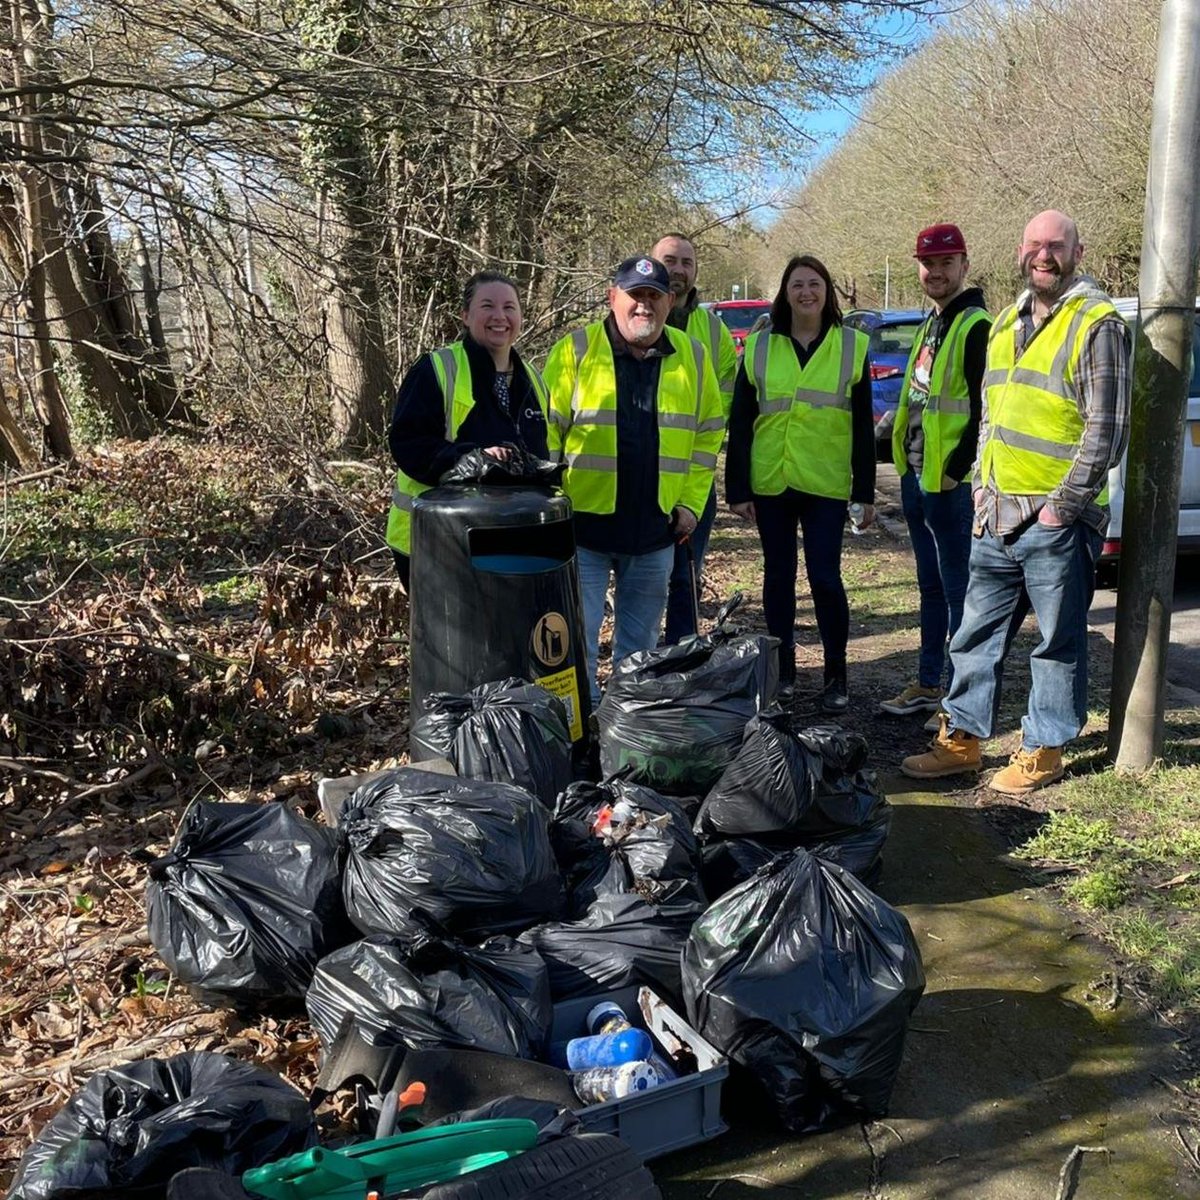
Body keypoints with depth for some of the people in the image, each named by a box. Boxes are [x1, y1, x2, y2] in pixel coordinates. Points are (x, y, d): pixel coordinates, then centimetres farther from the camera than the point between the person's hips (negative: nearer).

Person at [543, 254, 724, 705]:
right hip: (584, 522, -3)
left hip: (656, 529, 3)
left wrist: (691, 502, 3)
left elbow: (708, 433, 11)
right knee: (578, 634, 1)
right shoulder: (576, 349, -4)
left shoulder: (692, 355, 6)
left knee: (640, 639, 15)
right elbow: (546, 430, -4)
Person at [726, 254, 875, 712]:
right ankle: (783, 669, 23)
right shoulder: (759, 347, 5)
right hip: (771, 484, 2)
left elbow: (863, 426, 4)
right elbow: (740, 424, 4)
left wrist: (866, 492, 1)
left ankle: (836, 676, 11)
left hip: (826, 484, -1)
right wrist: (738, 489, -1)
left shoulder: (852, 346, 3)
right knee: (778, 575, 10)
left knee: (825, 577, -3)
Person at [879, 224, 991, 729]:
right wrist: (907, 462, 16)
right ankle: (927, 684, 26)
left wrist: (956, 470, -18)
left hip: (950, 485, -9)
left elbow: (985, 410, -18)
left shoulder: (976, 326, -13)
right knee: (931, 587, 16)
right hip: (917, 478, 9)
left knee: (957, 592, -2)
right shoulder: (932, 325, 16)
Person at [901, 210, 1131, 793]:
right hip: (997, 516, 7)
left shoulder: (1096, 324, -8)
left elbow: (1108, 429, -13)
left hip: (1056, 520, -7)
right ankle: (962, 739, 23)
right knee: (977, 631, 12)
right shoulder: (1008, 322, 15)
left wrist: (1063, 505, -14)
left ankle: (1042, 751, 18)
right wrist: (982, 484, 10)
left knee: (1058, 640, 6)